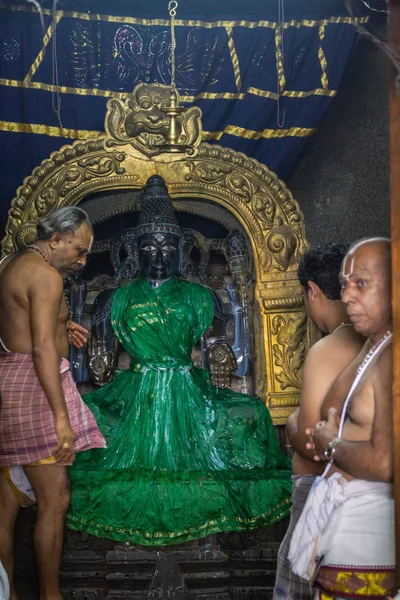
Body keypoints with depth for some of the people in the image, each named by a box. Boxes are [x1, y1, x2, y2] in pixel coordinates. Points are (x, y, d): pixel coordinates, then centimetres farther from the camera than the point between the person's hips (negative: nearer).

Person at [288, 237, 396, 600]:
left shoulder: (391, 356, -21)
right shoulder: (372, 345, 11)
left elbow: (386, 462, -29)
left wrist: (331, 446, -12)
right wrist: (330, 440, 7)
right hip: (345, 510, 9)